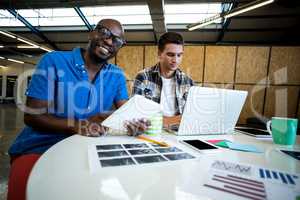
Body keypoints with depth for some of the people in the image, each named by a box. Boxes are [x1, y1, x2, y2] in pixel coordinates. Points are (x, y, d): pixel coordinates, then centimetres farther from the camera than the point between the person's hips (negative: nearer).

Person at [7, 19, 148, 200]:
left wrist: (134, 122, -28)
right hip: (39, 148, -3)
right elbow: (32, 115, -12)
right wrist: (79, 125, -28)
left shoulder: (117, 76, 3)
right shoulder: (53, 61, -9)